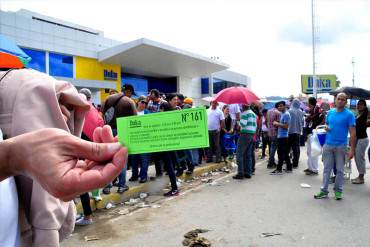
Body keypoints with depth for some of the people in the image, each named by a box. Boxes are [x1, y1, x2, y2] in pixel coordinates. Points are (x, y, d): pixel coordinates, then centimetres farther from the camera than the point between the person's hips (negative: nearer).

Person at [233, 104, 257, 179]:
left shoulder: (245, 113, -9)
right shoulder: (253, 114, 17)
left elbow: (243, 124, -18)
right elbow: (255, 126, 19)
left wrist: (238, 121, -1)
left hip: (245, 134, -9)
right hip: (252, 135, 9)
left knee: (240, 154, -5)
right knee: (248, 155, 12)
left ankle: (240, 173, -7)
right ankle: (248, 173, 14)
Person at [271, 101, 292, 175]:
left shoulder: (286, 114, -13)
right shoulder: (282, 114, 16)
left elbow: (286, 126, -20)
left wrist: (277, 124, -13)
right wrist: (277, 124, 5)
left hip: (283, 136, -10)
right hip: (281, 136, 10)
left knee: (281, 153, -6)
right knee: (285, 153, 14)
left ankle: (279, 169, -1)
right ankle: (289, 168, 21)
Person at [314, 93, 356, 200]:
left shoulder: (349, 114, -6)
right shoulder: (330, 112, 8)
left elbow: (352, 133, -8)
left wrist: (352, 149, -14)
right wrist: (326, 127, -4)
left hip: (341, 146, -3)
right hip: (328, 145, 4)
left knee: (340, 169, 9)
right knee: (327, 169, 7)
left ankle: (338, 190, 22)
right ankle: (324, 190, 13)